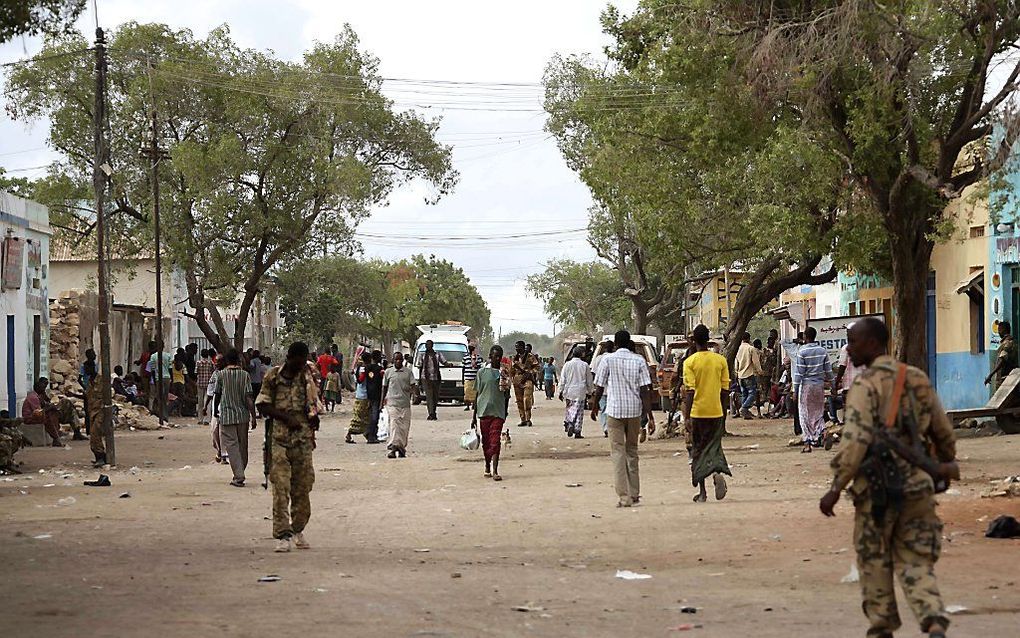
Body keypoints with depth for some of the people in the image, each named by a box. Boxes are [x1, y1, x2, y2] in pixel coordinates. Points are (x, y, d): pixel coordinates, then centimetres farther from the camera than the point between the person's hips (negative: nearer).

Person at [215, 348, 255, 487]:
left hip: (226, 415, -2)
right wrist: (253, 416, -4)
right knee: (242, 445, 14)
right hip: (242, 415, 2)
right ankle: (240, 474, 26)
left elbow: (217, 395, 6)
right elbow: (248, 398, -8)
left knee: (231, 445, -3)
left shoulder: (221, 374, -4)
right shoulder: (245, 375, -3)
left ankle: (239, 477, -13)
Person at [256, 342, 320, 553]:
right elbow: (263, 405, -2)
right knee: (280, 488, -8)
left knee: (303, 486, 8)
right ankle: (282, 535, -9)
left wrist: (312, 432, 13)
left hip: (303, 439, 3)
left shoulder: (309, 377, 8)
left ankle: (297, 529, 24)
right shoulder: (273, 376, -1)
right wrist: (285, 417, -13)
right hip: (280, 439, -3)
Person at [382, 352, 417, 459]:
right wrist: (383, 401, 15)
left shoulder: (408, 372, 7)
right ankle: (393, 448, -18)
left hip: (405, 403, 1)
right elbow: (384, 387, 15)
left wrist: (413, 390, -21)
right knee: (394, 425, -12)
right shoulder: (388, 372, 8)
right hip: (392, 403, -1)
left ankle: (402, 448, 15)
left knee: (404, 427, 4)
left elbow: (413, 385, 1)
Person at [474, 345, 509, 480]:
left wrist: (506, 386, -11)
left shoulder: (504, 373, 6)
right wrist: (474, 415, 9)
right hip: (483, 411, 1)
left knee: (495, 442, -10)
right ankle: (487, 467, 24)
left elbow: (506, 396, 11)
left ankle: (495, 471, -14)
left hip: (498, 411, -1)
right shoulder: (482, 372, 6)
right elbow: (478, 393, 9)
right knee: (486, 441, 7)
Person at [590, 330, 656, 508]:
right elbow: (645, 390, -3)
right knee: (632, 451, 17)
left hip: (614, 410, -3)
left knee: (618, 452, -1)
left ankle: (624, 496, -10)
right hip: (635, 411, 3)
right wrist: (650, 417, -2)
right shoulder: (639, 361, 2)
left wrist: (595, 407, 18)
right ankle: (634, 494, 22)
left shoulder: (607, 360, -3)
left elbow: (599, 387, 0)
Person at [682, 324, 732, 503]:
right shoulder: (721, 360, 1)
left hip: (697, 413, -2)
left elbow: (689, 391, -12)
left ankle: (702, 492, 13)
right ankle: (718, 473, -21)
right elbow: (725, 390, 4)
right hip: (716, 412, 2)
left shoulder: (690, 362, -8)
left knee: (698, 451, 9)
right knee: (714, 447, 10)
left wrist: (687, 416, -10)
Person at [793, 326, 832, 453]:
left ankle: (807, 442, -2)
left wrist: (795, 390, -5)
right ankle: (817, 438, 3)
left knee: (805, 414, 2)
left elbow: (799, 372, -10)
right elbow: (828, 371, 6)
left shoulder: (802, 351, -10)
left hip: (806, 384, -4)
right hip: (820, 385, 4)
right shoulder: (823, 351, 3)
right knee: (818, 412, 16)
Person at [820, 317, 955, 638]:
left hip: (877, 487, -5)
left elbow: (856, 439, -19)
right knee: (914, 561, 8)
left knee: (874, 560, 12)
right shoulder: (917, 379, 10)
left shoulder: (866, 384, -9)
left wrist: (835, 489, -17)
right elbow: (943, 431, 18)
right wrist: (947, 463, 37)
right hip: (917, 483, 5)